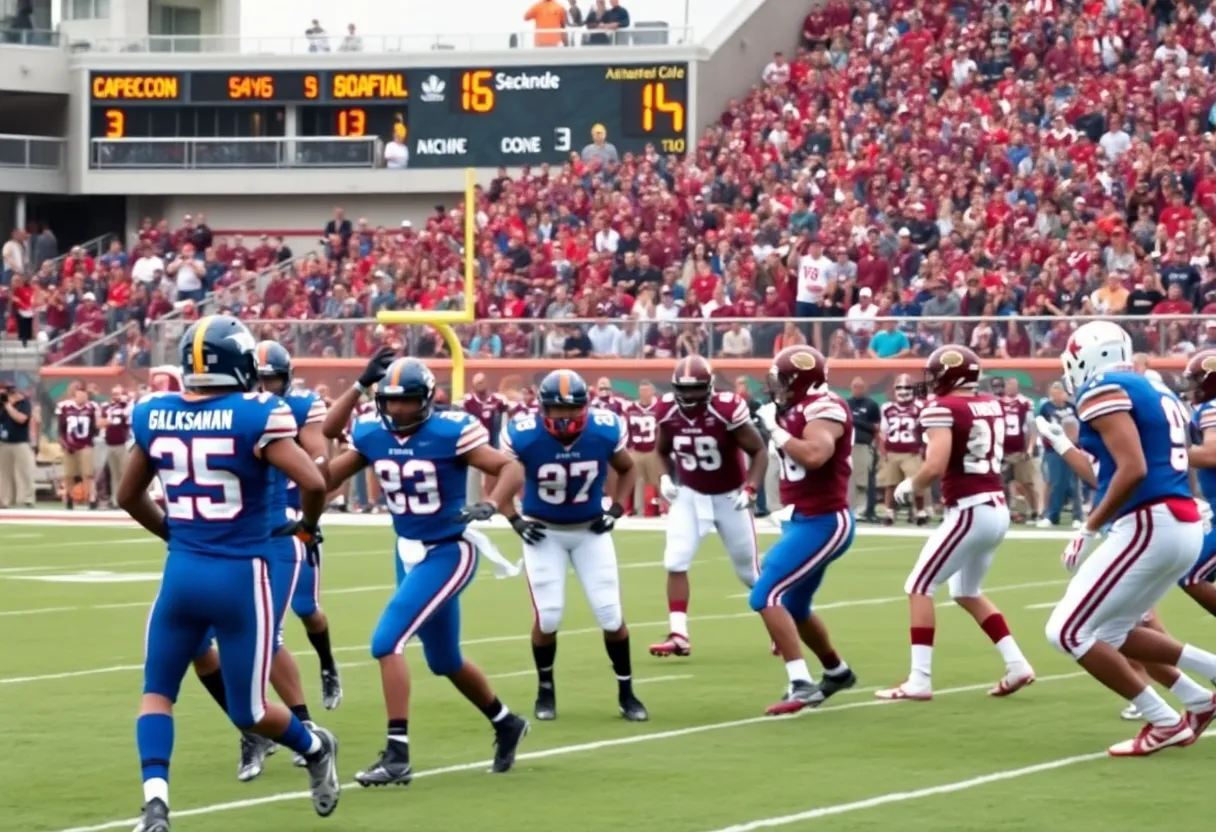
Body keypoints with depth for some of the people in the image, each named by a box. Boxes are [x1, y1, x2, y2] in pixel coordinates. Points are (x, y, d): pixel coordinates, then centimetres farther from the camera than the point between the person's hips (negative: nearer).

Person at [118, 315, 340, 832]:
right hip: (242, 575, -2)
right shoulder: (254, 416, -11)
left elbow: (129, 496, 15)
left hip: (182, 573, 2)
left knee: (157, 692, 12)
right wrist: (307, 526, 2)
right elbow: (314, 483, -19)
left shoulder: (153, 416, 2)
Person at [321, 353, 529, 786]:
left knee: (387, 641, -19)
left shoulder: (451, 431, -18)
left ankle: (397, 754, -16)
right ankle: (506, 724, 43)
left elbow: (510, 468, -14)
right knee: (444, 661, 20)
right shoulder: (371, 434, -3)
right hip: (409, 554, 7)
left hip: (448, 553, -7)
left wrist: (490, 506, -31)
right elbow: (325, 477, 0)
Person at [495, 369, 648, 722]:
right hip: (543, 532, -1)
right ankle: (545, 690, 15)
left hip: (590, 531, 1)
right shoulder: (524, 435, -24)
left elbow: (627, 469, 3)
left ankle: (626, 693, 14)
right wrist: (514, 519, -15)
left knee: (610, 613, -3)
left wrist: (616, 509, -8)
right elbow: (499, 477, -6)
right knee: (547, 616, -9)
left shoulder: (606, 430, -19)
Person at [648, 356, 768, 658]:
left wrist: (750, 490, -28)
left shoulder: (727, 409, -25)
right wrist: (665, 479, -11)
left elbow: (758, 451, -16)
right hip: (690, 495, 3)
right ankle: (679, 635, -12)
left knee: (748, 569, 8)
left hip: (729, 497, -3)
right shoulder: (668, 412, -11)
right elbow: (663, 451, 8)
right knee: (676, 562, -14)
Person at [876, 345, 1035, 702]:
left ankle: (919, 680, -4)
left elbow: (936, 466, -21)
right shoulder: (992, 405, 10)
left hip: (970, 512, -8)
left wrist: (909, 486, -3)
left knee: (919, 588, 1)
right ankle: (1017, 665, 17)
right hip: (997, 508, 8)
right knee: (967, 593, 23)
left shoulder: (942, 409, -12)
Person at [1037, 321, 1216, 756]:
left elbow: (1132, 472, -20)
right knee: (1110, 632, 22)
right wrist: (1063, 447, 36)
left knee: (1068, 632, -1)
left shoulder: (1104, 391, -7)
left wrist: (1088, 531, -12)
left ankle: (1164, 722, -1)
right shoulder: (1154, 392, 21)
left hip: (1148, 526, -10)